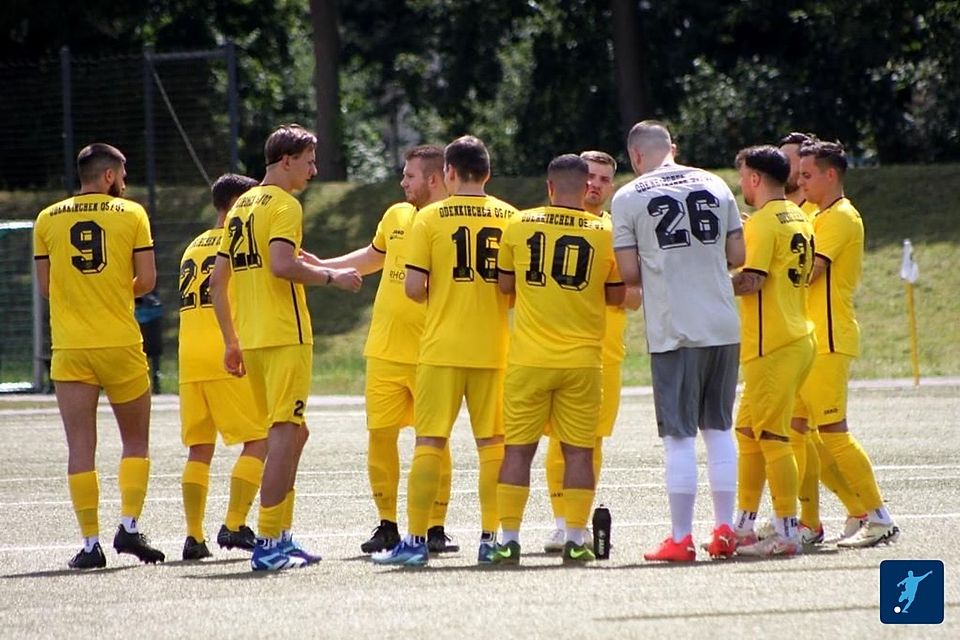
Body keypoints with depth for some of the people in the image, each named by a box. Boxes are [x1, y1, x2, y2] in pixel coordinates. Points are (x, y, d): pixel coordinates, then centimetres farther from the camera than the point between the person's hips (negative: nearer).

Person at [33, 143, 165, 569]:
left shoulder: (48, 220, 6)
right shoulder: (131, 214, 0)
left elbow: (44, 286, 7)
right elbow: (146, 281, -2)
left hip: (70, 348, 1)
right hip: (121, 343, -1)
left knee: (81, 449, 2)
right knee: (135, 442, 12)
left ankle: (90, 543, -1)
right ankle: (129, 525, -2)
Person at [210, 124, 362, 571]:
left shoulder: (240, 207, 17)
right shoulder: (284, 205, -8)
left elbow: (217, 279, 17)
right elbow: (281, 265, -23)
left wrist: (231, 341, 20)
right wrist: (331, 277, -10)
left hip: (251, 338, 9)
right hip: (285, 335, -9)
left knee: (291, 432, 17)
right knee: (284, 434, -8)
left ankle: (282, 537, 18)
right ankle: (268, 543, -12)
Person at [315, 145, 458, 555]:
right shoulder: (396, 216, 10)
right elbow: (373, 257, 28)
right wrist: (323, 266, 23)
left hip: (432, 353, -5)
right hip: (384, 350, 5)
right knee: (380, 433, 3)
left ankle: (436, 527, 8)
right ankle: (387, 525, 13)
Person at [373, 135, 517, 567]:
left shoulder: (431, 218, -4)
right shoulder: (508, 217, 3)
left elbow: (413, 287, -8)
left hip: (443, 348, -2)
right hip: (492, 348, 2)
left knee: (429, 442, 0)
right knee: (492, 442, 7)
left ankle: (415, 540, -2)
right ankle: (491, 538, 6)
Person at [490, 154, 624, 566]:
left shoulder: (520, 226, -1)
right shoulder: (605, 233, -2)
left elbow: (504, 284, 10)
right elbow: (616, 296, 6)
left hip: (529, 358, 0)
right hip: (583, 359, 0)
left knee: (518, 449, 5)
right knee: (579, 451, 5)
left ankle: (509, 539, 3)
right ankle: (575, 539, 4)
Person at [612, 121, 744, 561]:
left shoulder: (629, 198, -3)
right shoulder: (714, 185, 8)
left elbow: (630, 273, -5)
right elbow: (737, 255, 9)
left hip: (673, 331, -4)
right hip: (723, 326, 4)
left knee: (679, 436, 0)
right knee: (718, 429, 13)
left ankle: (680, 538, 1)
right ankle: (724, 531, 14)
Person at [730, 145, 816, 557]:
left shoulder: (763, 222, -13)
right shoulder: (799, 220, 15)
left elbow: (750, 281, -21)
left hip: (772, 345, -9)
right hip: (797, 335, 9)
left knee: (771, 437, -7)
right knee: (749, 432, 15)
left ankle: (786, 533, -8)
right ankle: (744, 528, 19)